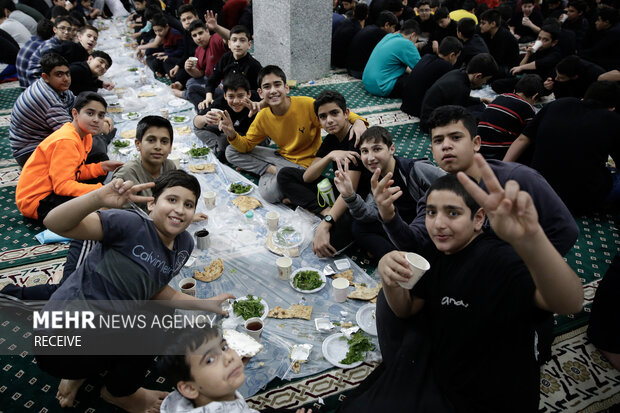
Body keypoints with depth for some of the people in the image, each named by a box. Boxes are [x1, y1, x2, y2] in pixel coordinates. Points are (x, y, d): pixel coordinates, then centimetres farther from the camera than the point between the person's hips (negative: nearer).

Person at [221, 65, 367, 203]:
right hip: (282, 156, 6)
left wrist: (357, 121, -37)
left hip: (305, 163, -6)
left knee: (270, 193, -31)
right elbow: (247, 146, 4)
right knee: (231, 151, 1)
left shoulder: (307, 105, -21)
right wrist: (232, 135, -18)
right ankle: (271, 170, -8)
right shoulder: (262, 117, -6)